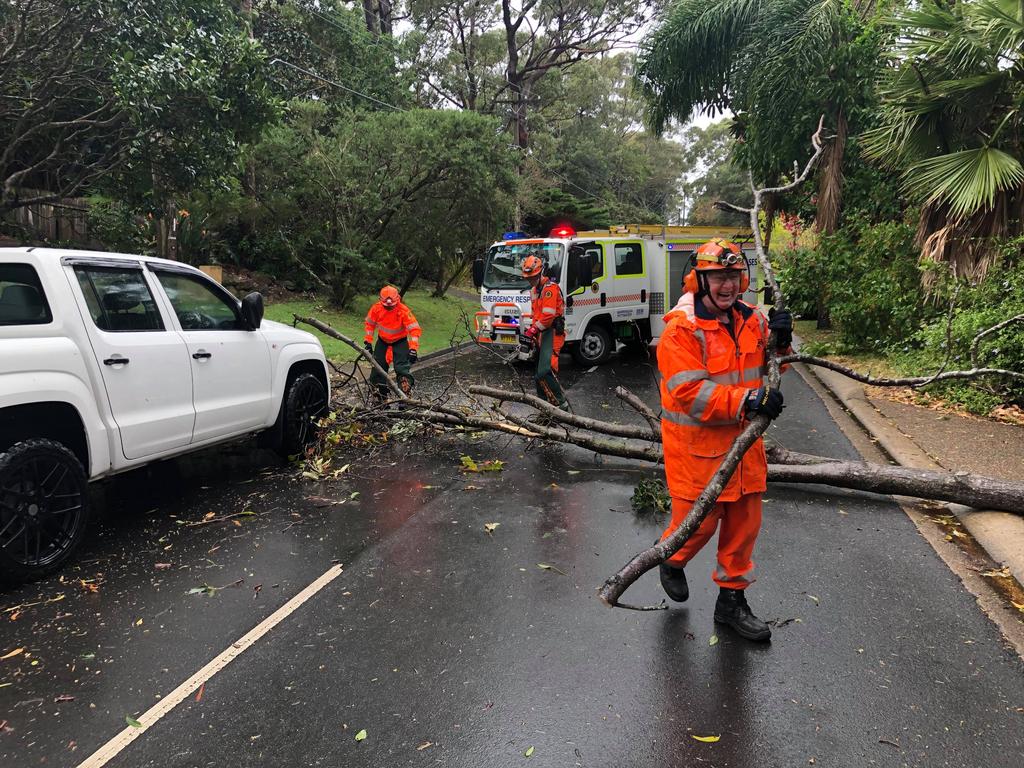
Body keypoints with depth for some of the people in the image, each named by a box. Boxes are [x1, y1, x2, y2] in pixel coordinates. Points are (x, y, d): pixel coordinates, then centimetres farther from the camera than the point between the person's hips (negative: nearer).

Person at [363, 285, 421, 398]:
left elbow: (414, 329, -28)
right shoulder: (376, 308, -18)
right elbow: (370, 324, -2)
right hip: (382, 340, 4)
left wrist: (413, 349, -34)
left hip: (400, 341, -3)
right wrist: (368, 341, -5)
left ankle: (405, 392, -11)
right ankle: (380, 392, 18)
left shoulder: (403, 311, -28)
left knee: (402, 367, -17)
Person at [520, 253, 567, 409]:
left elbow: (548, 315, -20)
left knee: (545, 371, -21)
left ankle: (561, 402, -15)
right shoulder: (534, 290, 20)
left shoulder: (550, 288, -12)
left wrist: (533, 330, -17)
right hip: (541, 334, 10)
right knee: (539, 373, 12)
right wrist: (532, 331, 14)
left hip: (552, 333, -10)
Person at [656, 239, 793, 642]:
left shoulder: (751, 319, 4)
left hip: (743, 442, 7)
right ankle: (671, 561, 39)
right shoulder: (682, 329, -18)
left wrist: (779, 342, -7)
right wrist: (748, 400, -30)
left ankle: (732, 599, 31)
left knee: (744, 522, 13)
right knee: (699, 521, 5)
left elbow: (768, 367, 15)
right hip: (697, 446, -6)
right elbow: (690, 393, -24)